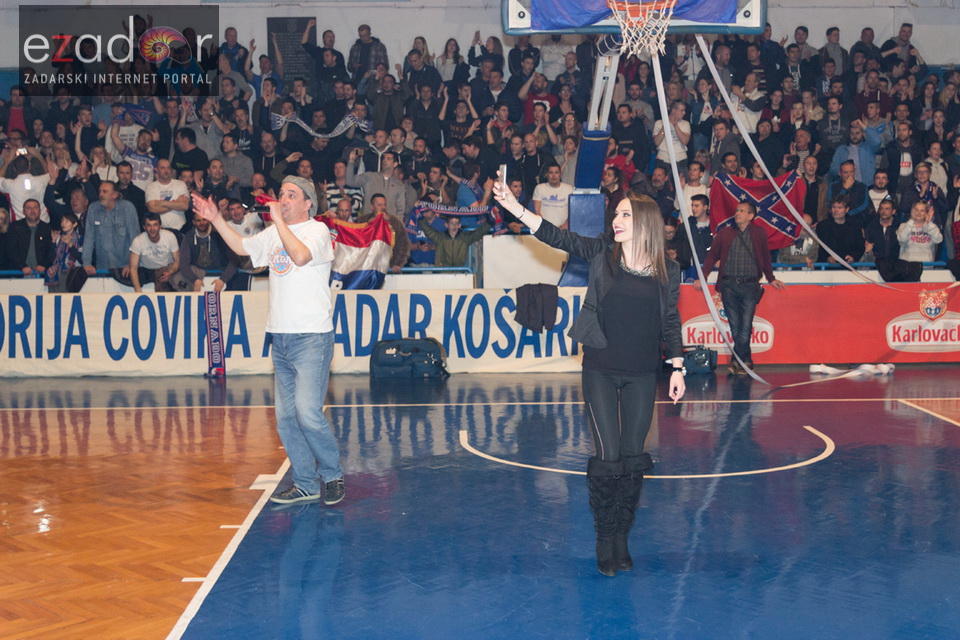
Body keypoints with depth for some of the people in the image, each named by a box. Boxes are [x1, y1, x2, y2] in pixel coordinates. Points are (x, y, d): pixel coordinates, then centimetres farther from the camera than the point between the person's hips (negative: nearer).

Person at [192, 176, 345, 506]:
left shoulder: (318, 230, -4)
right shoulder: (274, 233, 18)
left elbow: (300, 256, -22)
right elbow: (242, 246, 28)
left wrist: (279, 220, -15)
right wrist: (216, 219, 17)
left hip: (311, 337, -7)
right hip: (280, 337, 7)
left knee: (308, 412, -15)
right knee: (286, 417, 5)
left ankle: (332, 475, 5)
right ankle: (306, 484, 14)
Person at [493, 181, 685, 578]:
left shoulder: (666, 272, 1)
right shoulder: (603, 254, -1)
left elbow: (670, 322, 7)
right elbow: (558, 237, -10)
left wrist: (678, 368, 2)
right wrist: (515, 208, -20)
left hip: (642, 375, 1)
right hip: (601, 370, -1)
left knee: (633, 457, 6)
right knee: (608, 457, -2)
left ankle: (622, 538, 21)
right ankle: (604, 538, 14)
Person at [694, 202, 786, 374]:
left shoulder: (759, 233, 6)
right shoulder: (724, 233, 7)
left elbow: (766, 258, 16)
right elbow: (712, 255, 9)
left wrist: (771, 279, 18)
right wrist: (702, 277, 1)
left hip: (750, 285, -1)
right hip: (729, 285, 1)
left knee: (745, 325, -6)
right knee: (735, 326, 3)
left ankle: (739, 360, 2)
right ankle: (745, 360, 12)